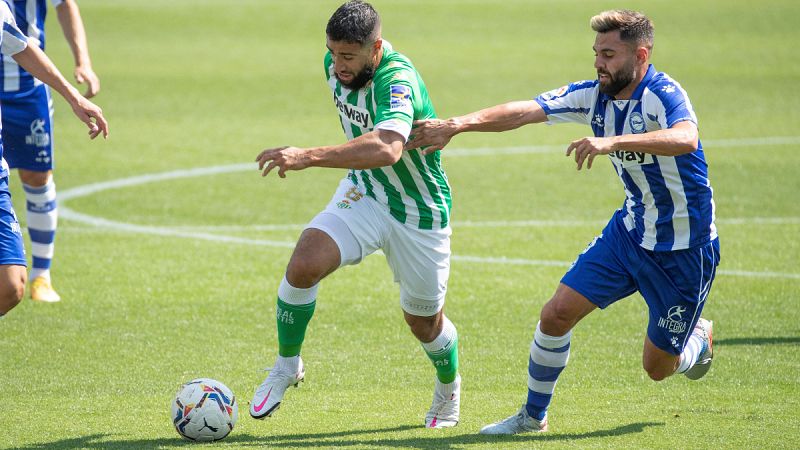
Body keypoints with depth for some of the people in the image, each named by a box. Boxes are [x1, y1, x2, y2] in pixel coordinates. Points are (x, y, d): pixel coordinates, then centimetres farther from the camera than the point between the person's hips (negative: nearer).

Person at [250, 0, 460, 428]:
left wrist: (310, 157, -57)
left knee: (424, 322, 12)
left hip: (419, 212, -5)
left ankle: (448, 389, 45)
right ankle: (286, 366, -3)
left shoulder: (397, 80, -33)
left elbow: (387, 149, -52)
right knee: (304, 264, -23)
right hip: (363, 194, 5)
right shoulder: (335, 64, -9)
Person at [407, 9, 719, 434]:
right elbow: (521, 112, -11)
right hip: (630, 229, 6)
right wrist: (457, 124, -25)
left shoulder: (663, 94, -25)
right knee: (557, 314, -6)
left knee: (658, 367, 5)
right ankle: (533, 415, 15)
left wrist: (612, 141, -57)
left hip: (684, 249, -6)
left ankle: (700, 338, 41)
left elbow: (686, 139, -46)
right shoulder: (593, 95, -5)